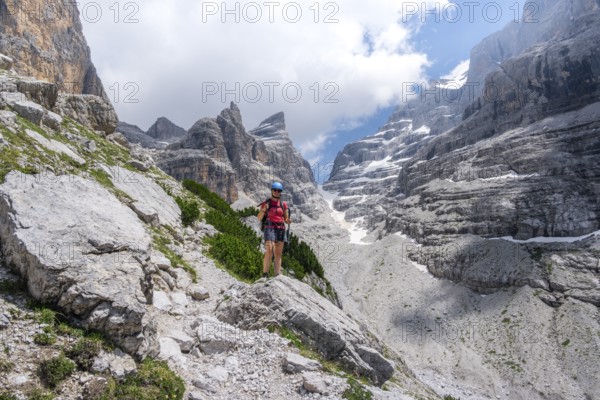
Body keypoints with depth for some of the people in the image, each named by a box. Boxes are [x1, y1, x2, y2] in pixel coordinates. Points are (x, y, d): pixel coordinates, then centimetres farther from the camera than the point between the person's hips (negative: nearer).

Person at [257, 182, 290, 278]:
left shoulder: (283, 204, 10)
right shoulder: (266, 203, 1)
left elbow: (286, 219, 13)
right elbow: (259, 218, 0)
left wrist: (288, 221, -11)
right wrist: (263, 209, -18)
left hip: (281, 229, 4)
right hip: (270, 228, -4)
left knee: (278, 254, 3)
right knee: (269, 252, -16)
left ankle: (278, 275, 4)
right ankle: (265, 275, -13)